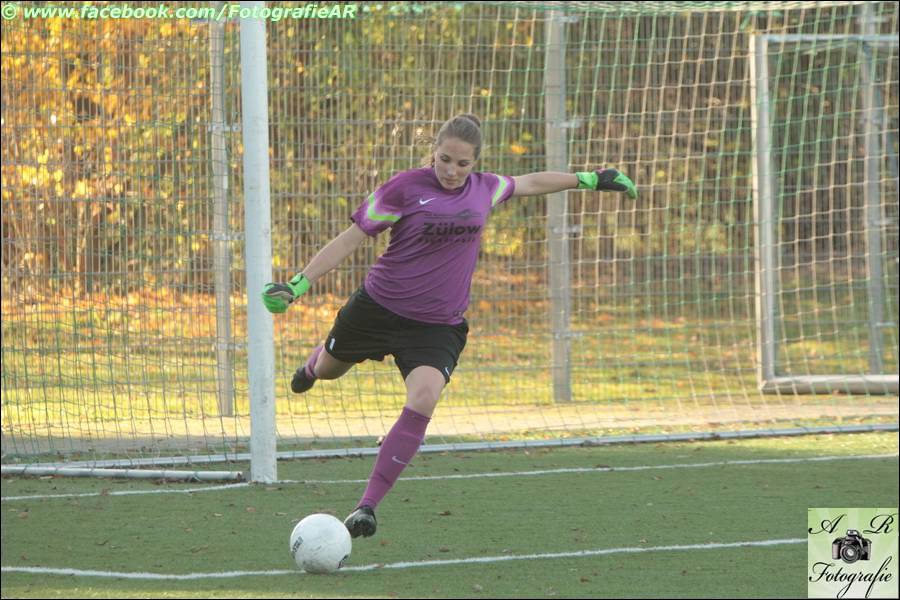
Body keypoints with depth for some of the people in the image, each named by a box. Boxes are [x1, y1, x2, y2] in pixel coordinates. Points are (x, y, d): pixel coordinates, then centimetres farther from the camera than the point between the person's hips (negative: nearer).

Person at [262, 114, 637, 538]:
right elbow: (351, 239, -10)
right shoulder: (407, 188, -13)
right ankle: (314, 363, 67)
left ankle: (368, 505, -22)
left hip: (439, 326, 1)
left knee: (424, 397, -25)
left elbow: (528, 183, 24)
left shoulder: (484, 189, 1)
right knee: (328, 371, 23)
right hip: (377, 308, -1)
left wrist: (589, 179, 31)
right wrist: (298, 284, -17)